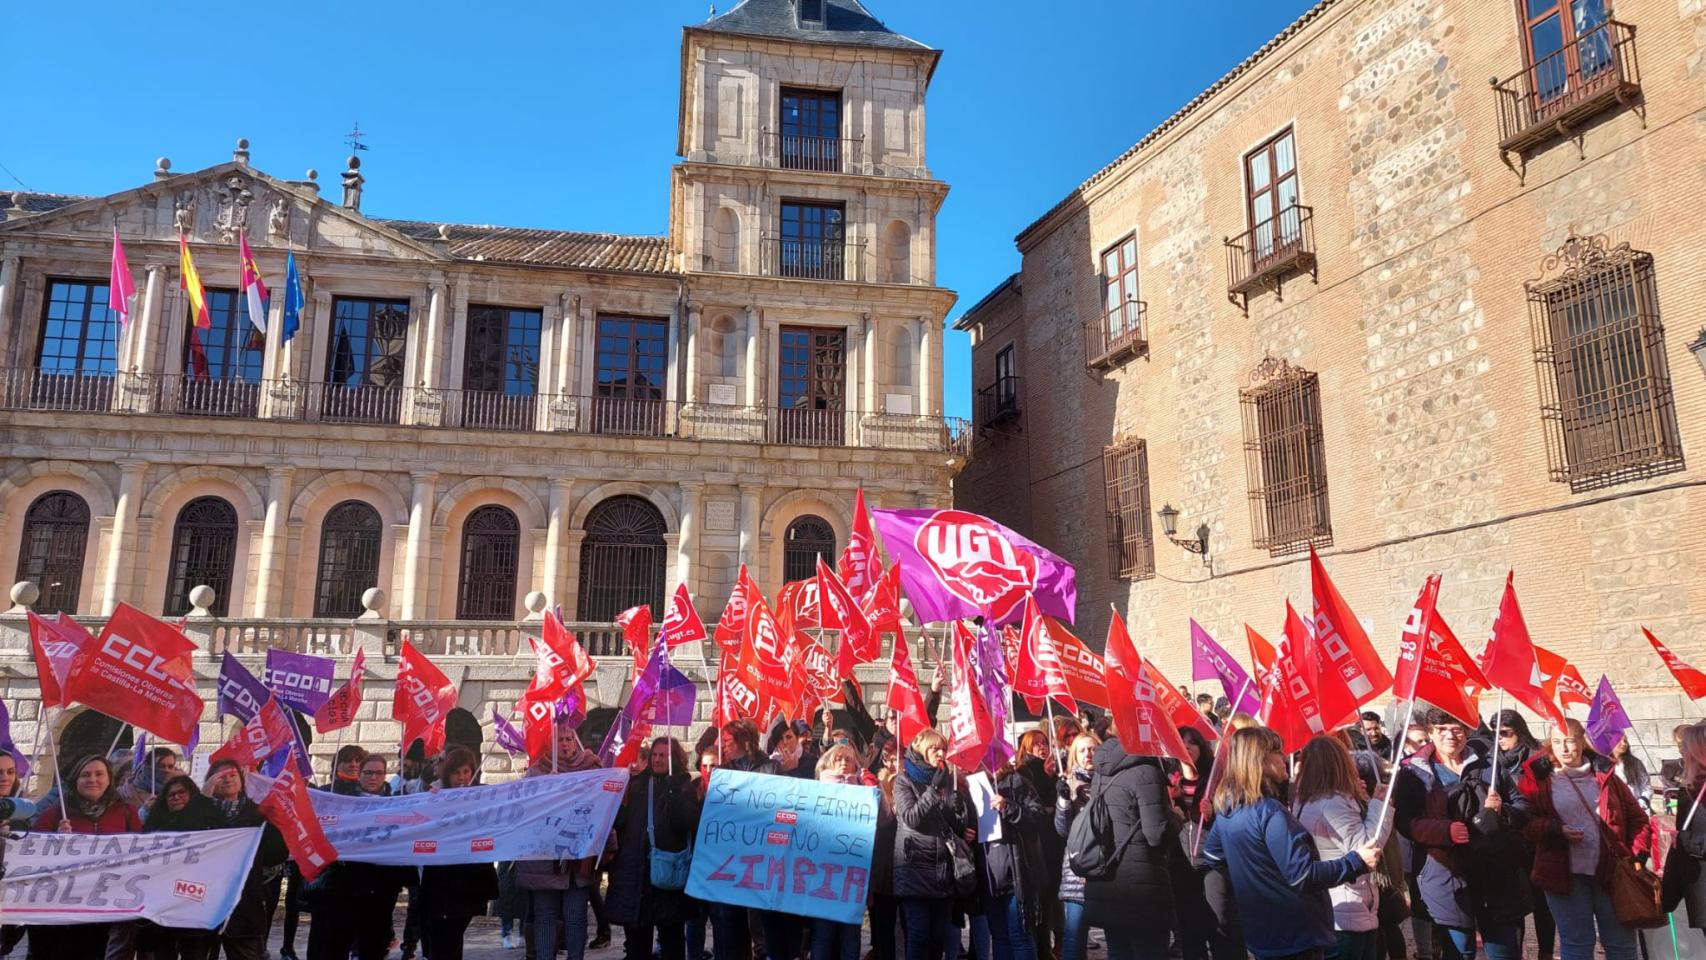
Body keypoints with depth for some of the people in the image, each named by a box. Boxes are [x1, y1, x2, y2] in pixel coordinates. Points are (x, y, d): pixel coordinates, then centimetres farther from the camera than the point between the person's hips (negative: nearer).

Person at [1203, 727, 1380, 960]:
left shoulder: (1226, 808, 4)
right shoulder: (1270, 812, -23)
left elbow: (1211, 857, 17)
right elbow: (1302, 875, -24)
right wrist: (1355, 862, -17)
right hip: (1294, 936, -8)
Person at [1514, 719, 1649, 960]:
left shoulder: (1605, 774, 8)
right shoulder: (1537, 778, 0)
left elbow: (1637, 817, 9)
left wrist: (1637, 855, -3)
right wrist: (1554, 830, -18)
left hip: (1611, 871, 2)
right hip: (1564, 874, -2)